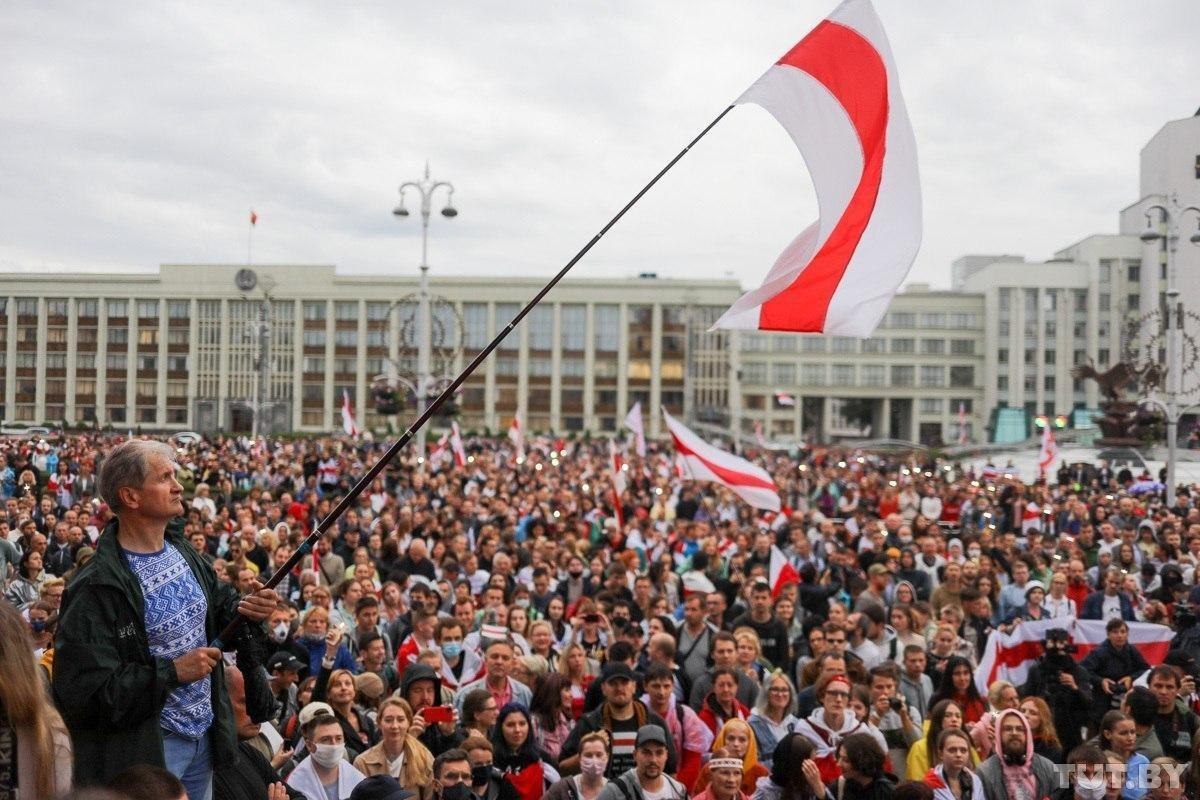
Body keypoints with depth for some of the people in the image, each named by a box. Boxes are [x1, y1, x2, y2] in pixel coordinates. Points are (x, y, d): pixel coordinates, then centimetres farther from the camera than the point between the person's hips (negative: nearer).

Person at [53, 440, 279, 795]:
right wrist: (172, 671, -23)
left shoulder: (182, 550, 4)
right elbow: (83, 690, -23)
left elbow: (217, 603, 20)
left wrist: (244, 609, -4)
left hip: (204, 735, 7)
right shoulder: (97, 587, -20)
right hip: (145, 748, -7)